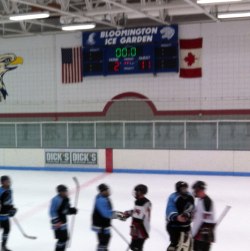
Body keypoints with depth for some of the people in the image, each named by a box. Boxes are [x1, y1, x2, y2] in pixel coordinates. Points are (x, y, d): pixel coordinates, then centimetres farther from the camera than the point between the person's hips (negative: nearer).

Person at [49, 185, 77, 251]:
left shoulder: (66, 199, 7)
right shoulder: (56, 199, -22)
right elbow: (52, 211, -22)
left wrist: (72, 210, -1)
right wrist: (56, 221, -27)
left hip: (63, 221, 10)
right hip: (58, 223, -10)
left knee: (65, 238, 16)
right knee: (62, 238, -10)